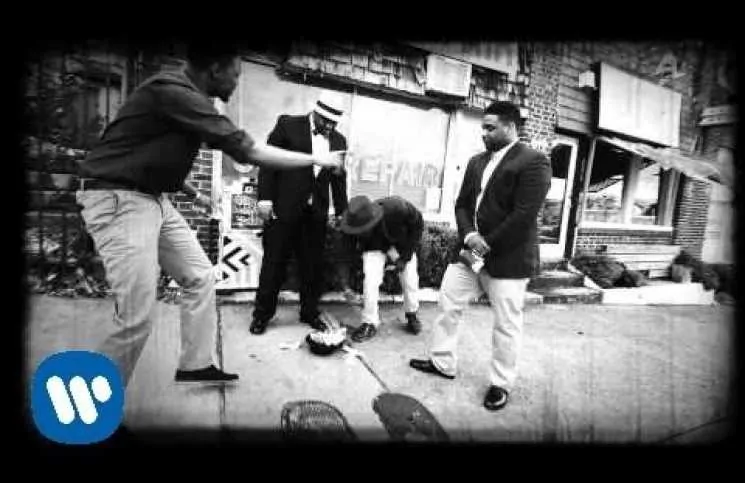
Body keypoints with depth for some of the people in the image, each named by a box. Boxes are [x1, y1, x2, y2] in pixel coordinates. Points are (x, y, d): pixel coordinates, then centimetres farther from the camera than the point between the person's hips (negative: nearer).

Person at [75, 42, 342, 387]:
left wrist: (192, 193, 21)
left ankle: (196, 364, 27)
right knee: (138, 318, -11)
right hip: (117, 200, -10)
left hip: (153, 198, 10)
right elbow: (248, 152, -24)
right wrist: (314, 159, -15)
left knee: (200, 277, 12)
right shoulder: (174, 92, -22)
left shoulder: (183, 95, 8)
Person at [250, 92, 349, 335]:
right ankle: (262, 314, 19)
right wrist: (265, 198, -10)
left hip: (316, 212, 4)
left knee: (314, 265, 7)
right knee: (274, 262, 5)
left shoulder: (339, 140, 11)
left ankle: (310, 312, 23)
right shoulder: (288, 124, 0)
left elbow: (339, 179, 14)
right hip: (283, 208, -3)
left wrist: (342, 212, 10)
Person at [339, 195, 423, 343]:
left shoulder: (397, 208, -38)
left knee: (410, 279, -5)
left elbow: (418, 224, -18)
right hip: (375, 249, 1)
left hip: (402, 244, 0)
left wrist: (405, 256, -18)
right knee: (370, 281, -17)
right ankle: (370, 323, -1)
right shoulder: (357, 227, -31)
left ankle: (412, 315, 22)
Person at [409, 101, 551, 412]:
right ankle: (443, 362, 30)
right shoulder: (476, 162, 13)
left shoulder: (534, 162, -10)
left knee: (505, 325, 4)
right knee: (448, 305, 12)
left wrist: (487, 245, -16)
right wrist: (469, 235, -9)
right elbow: (462, 204, 10)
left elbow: (523, 216, -18)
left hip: (508, 259, -7)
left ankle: (501, 384, 23)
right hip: (469, 251, 7)